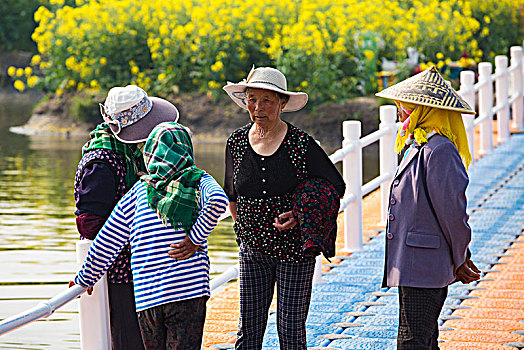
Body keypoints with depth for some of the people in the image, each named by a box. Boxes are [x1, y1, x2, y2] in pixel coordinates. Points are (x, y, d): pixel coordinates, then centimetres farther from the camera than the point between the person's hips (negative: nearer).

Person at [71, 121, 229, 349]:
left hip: (147, 296, 3)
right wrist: (196, 239, -10)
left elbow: (105, 245, 14)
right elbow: (218, 200, -20)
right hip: (189, 291, -3)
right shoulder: (199, 182, 5)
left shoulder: (138, 192, 11)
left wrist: (85, 279, 27)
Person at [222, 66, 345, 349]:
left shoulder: (301, 144, -11)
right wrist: (244, 227, 11)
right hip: (253, 250, 3)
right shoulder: (237, 143, 1)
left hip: (294, 249, -3)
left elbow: (336, 187, -1)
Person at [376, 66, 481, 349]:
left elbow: (452, 209, -16)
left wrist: (459, 259, -6)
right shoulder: (416, 146, 14)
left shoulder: (439, 150, -18)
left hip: (423, 268, -10)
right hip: (411, 264, 10)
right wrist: (460, 257, 20)